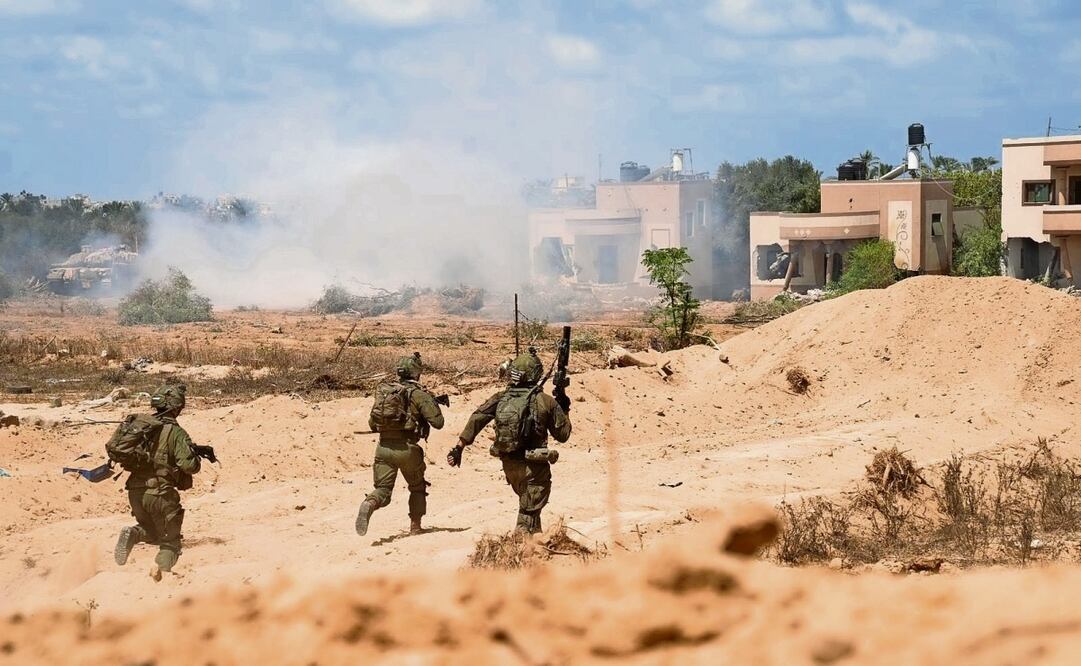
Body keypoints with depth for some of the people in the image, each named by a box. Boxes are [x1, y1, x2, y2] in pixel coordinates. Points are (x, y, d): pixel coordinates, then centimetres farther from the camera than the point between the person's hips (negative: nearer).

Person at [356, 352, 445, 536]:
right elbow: (437, 422, -7)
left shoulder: (383, 391, 11)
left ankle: (369, 505, -31)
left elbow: (372, 424, 18)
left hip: (384, 447, 3)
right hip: (407, 448, -3)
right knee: (417, 488, 22)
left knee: (382, 490, 2)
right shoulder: (419, 394, -4)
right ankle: (415, 526, 23)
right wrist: (434, 402, 12)